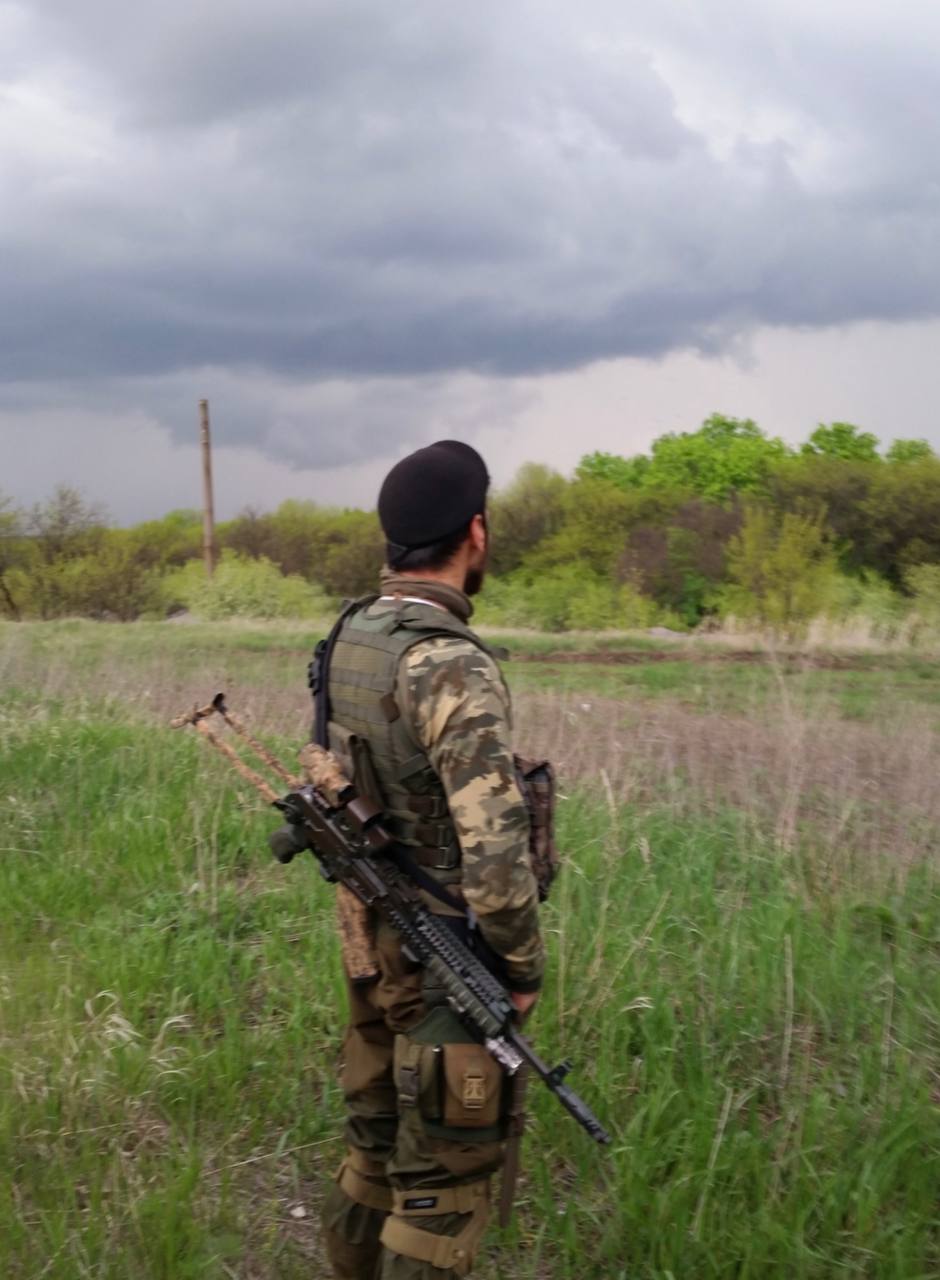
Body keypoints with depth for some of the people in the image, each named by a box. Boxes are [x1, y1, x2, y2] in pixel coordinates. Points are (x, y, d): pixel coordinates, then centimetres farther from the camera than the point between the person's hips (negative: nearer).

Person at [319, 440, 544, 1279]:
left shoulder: (350, 641, 3)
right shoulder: (453, 669, -25)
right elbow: (494, 845, -28)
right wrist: (524, 968, -15)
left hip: (373, 944, 8)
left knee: (377, 1146, 22)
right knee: (445, 1175, 5)